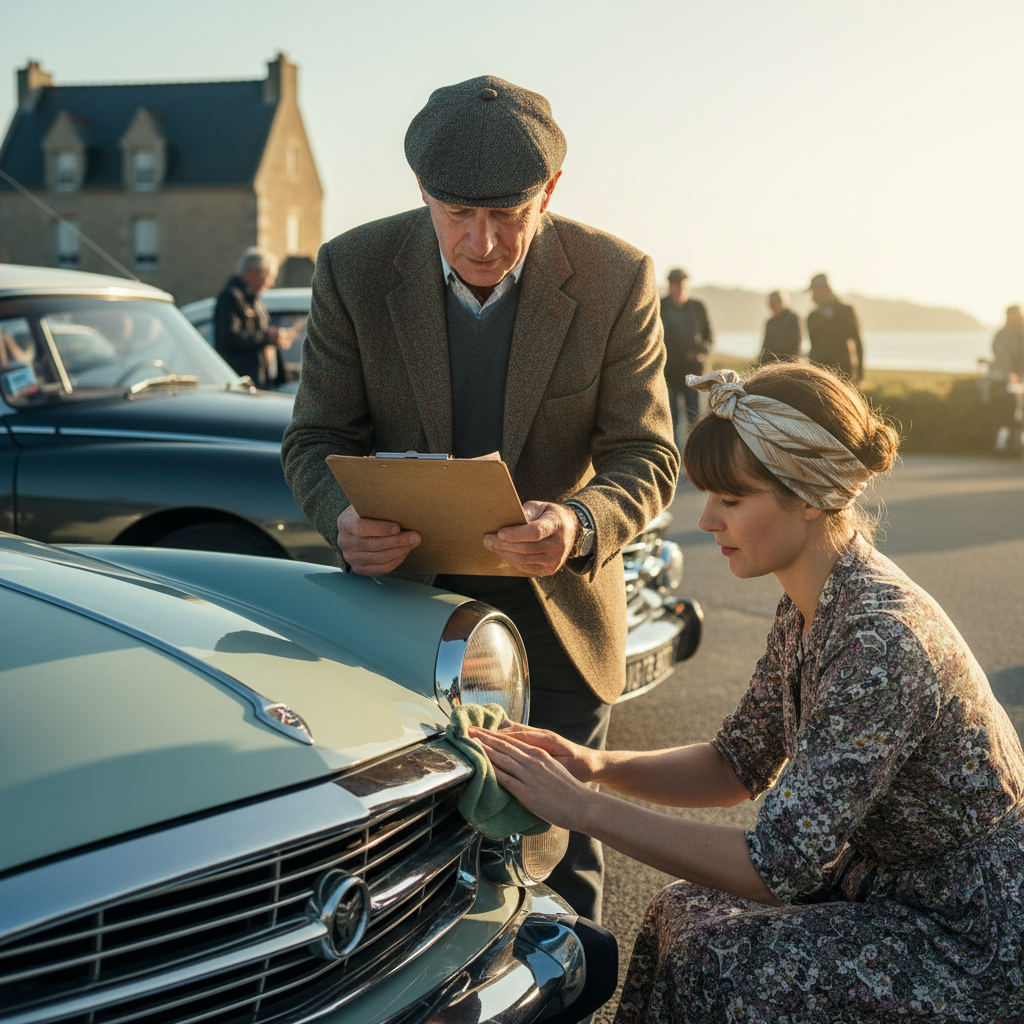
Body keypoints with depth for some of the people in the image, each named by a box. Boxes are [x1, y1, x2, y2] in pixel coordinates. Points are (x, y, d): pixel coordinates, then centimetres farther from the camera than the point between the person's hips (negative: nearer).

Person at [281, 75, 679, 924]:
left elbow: (645, 457, -11)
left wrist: (580, 525, -34)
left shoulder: (618, 279, -14)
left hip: (556, 614, 0)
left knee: (561, 861, 13)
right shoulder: (355, 268, -11)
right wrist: (346, 519, -30)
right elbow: (318, 439, -6)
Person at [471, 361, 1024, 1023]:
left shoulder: (881, 640, -30)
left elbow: (779, 866, -30)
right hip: (892, 883, 8)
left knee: (720, 962, -14)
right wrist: (597, 765, -9)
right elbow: (738, 766, 8)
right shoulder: (808, 607, -2)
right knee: (686, 914, 2)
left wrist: (582, 808, -26)